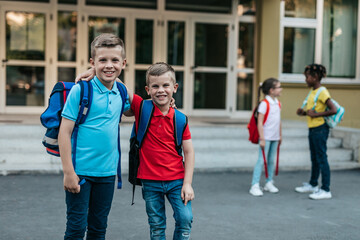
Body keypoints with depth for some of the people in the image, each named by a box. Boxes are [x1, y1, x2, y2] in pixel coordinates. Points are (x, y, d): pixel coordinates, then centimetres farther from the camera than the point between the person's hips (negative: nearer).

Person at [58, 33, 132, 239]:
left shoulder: (120, 92, 4)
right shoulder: (80, 91, -12)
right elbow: (65, 132, -12)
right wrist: (68, 172, -16)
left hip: (107, 172, 5)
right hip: (81, 171, -5)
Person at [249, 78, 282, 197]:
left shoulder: (277, 103, 9)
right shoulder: (264, 104, -14)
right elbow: (260, 122, -16)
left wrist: (280, 136, 19)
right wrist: (262, 139, -17)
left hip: (275, 138, 7)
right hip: (266, 137, -7)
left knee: (271, 160, 13)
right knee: (261, 160, -6)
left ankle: (269, 183, 25)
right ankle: (255, 186, -3)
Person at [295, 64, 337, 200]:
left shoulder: (322, 92, -16)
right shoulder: (312, 92, 12)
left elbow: (333, 110, -23)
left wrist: (316, 114, -22)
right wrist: (303, 112, 4)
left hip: (320, 129, -10)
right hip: (312, 128, 10)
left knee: (321, 159, -6)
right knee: (314, 158, 19)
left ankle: (326, 190, -1)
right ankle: (312, 185, 33)